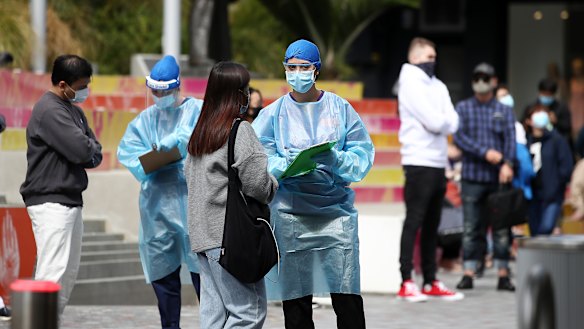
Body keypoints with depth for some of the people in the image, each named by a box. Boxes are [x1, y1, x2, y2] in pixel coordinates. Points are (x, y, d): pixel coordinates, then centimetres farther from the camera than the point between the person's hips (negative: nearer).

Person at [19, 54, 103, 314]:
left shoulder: (74, 110, 17)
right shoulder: (49, 111, -14)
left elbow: (96, 155, 13)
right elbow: (82, 150, -22)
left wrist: (88, 152, -8)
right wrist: (89, 148, 0)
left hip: (71, 201, 10)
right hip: (51, 202, -10)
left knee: (69, 273, 12)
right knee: (53, 272, -15)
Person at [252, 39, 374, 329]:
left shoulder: (340, 108, 7)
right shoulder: (273, 113, 7)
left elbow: (363, 155, 1)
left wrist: (336, 160, -18)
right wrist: (286, 165, -19)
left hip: (336, 210, 0)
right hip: (290, 214, 0)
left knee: (348, 299, -6)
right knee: (296, 300, 2)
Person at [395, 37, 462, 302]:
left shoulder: (438, 86, 18)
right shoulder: (411, 84, -6)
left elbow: (453, 122, 8)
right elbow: (433, 121, -14)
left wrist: (442, 123, -11)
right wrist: (445, 122, 4)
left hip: (438, 163, 8)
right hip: (419, 162, -8)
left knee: (432, 224, 10)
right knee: (414, 221, -8)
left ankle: (430, 282, 14)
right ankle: (406, 283, -9)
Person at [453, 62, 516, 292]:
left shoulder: (504, 111, 12)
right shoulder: (463, 108, 10)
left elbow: (510, 138, 0)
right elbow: (459, 136, -3)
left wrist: (507, 163, -18)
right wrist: (485, 152, -15)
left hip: (498, 178, 1)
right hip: (472, 176, -1)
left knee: (501, 228, 0)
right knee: (471, 227, -2)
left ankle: (503, 275, 4)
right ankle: (468, 274, 1)